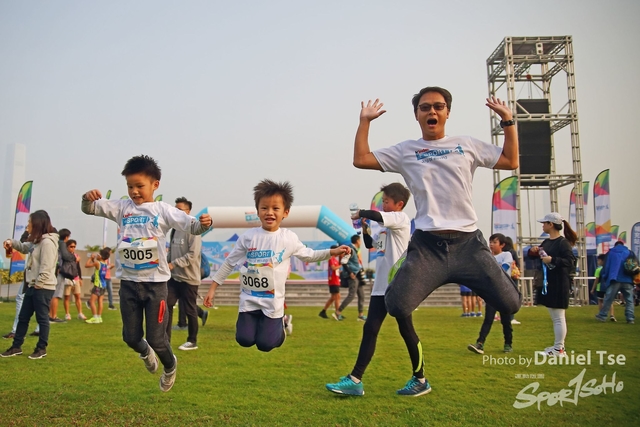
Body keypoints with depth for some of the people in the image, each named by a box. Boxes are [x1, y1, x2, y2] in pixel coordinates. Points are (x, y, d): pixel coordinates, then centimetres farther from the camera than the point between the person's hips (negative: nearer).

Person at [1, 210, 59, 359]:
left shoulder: (47, 242, -18)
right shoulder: (37, 241, 15)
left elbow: (46, 267, -22)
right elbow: (25, 247, 33)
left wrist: (38, 284, -18)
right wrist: (12, 242, 12)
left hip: (43, 287, -10)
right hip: (33, 286, 10)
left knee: (42, 318, 1)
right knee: (23, 317, 16)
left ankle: (42, 348, 11)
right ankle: (16, 346, 26)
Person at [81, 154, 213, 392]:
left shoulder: (163, 210, -6)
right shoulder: (121, 208, 3)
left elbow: (191, 226, -14)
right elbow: (90, 209, 4)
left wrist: (204, 224, -37)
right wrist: (88, 198, -20)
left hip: (155, 283, -3)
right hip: (128, 283, 3)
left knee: (156, 338, 4)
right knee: (130, 336, 14)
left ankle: (170, 366, 36)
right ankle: (145, 352, 50)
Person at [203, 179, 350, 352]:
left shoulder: (289, 238, -7)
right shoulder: (248, 236, -7)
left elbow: (309, 255, 7)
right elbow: (229, 263, 1)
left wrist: (333, 252, -5)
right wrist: (212, 288, 2)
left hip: (273, 301, -1)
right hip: (249, 299, 1)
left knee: (265, 344, 0)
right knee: (244, 340, -2)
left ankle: (280, 324, 32)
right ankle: (257, 322, 30)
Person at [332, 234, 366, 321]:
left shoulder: (354, 250, 15)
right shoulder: (351, 250, -14)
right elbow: (343, 262, -23)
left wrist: (359, 270, 14)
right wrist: (350, 273, -20)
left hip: (357, 276, 10)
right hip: (353, 276, -10)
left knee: (361, 295, 11)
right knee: (351, 295, -10)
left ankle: (361, 315, 17)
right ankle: (337, 313, -5)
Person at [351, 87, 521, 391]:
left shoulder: (467, 145, 14)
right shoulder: (405, 151, 11)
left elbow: (511, 161, 16)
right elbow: (361, 159, 7)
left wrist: (508, 120, 12)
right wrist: (364, 121, 7)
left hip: (468, 242, 2)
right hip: (427, 245, -1)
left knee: (509, 303, -7)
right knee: (397, 306, -20)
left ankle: (471, 281, 24)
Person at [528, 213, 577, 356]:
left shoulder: (563, 242, -12)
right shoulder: (546, 242, 12)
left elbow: (570, 262, -21)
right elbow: (533, 255, 21)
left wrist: (552, 260, -29)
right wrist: (533, 250, 0)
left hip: (558, 285, -9)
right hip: (547, 284, 9)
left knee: (558, 317, -2)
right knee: (555, 317, 15)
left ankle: (559, 349, 5)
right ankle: (558, 346, 23)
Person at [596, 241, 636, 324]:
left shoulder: (610, 253, 7)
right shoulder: (630, 253, 10)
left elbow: (606, 267, 5)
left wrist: (603, 278, 9)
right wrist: (634, 279, 20)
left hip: (615, 280, -1)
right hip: (627, 281, 1)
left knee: (608, 299, 3)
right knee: (629, 300, 5)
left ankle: (602, 316, 8)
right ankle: (630, 318, -1)